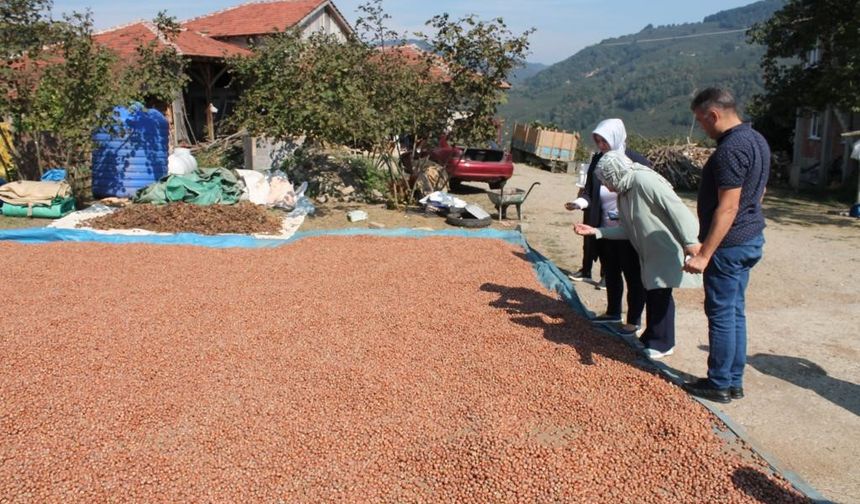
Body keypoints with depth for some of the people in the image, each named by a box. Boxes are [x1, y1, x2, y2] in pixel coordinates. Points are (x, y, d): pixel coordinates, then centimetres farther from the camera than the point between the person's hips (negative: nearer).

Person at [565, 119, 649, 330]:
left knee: (632, 275, 6)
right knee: (611, 273, 19)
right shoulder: (598, 160, 3)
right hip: (606, 230, 6)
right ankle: (613, 312, 37)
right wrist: (581, 201, -15)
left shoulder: (637, 162, -13)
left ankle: (634, 319, 20)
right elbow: (589, 190, 7)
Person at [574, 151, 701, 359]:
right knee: (652, 293, 16)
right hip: (651, 252, 9)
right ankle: (652, 336, 31)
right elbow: (626, 230, 10)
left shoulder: (644, 181, -21)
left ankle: (661, 342, 11)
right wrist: (595, 231, 3)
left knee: (660, 293, -3)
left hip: (668, 250, -9)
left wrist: (691, 242, -29)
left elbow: (677, 208, -25)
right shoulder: (623, 194, 7)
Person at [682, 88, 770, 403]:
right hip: (751, 239, 10)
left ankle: (719, 385, 11)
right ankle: (734, 381, 24)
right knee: (735, 312, 15)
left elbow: (728, 207, -25)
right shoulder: (757, 140, 11)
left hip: (730, 244, -10)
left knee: (721, 314, 0)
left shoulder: (730, 149, -21)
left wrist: (704, 254, -25)